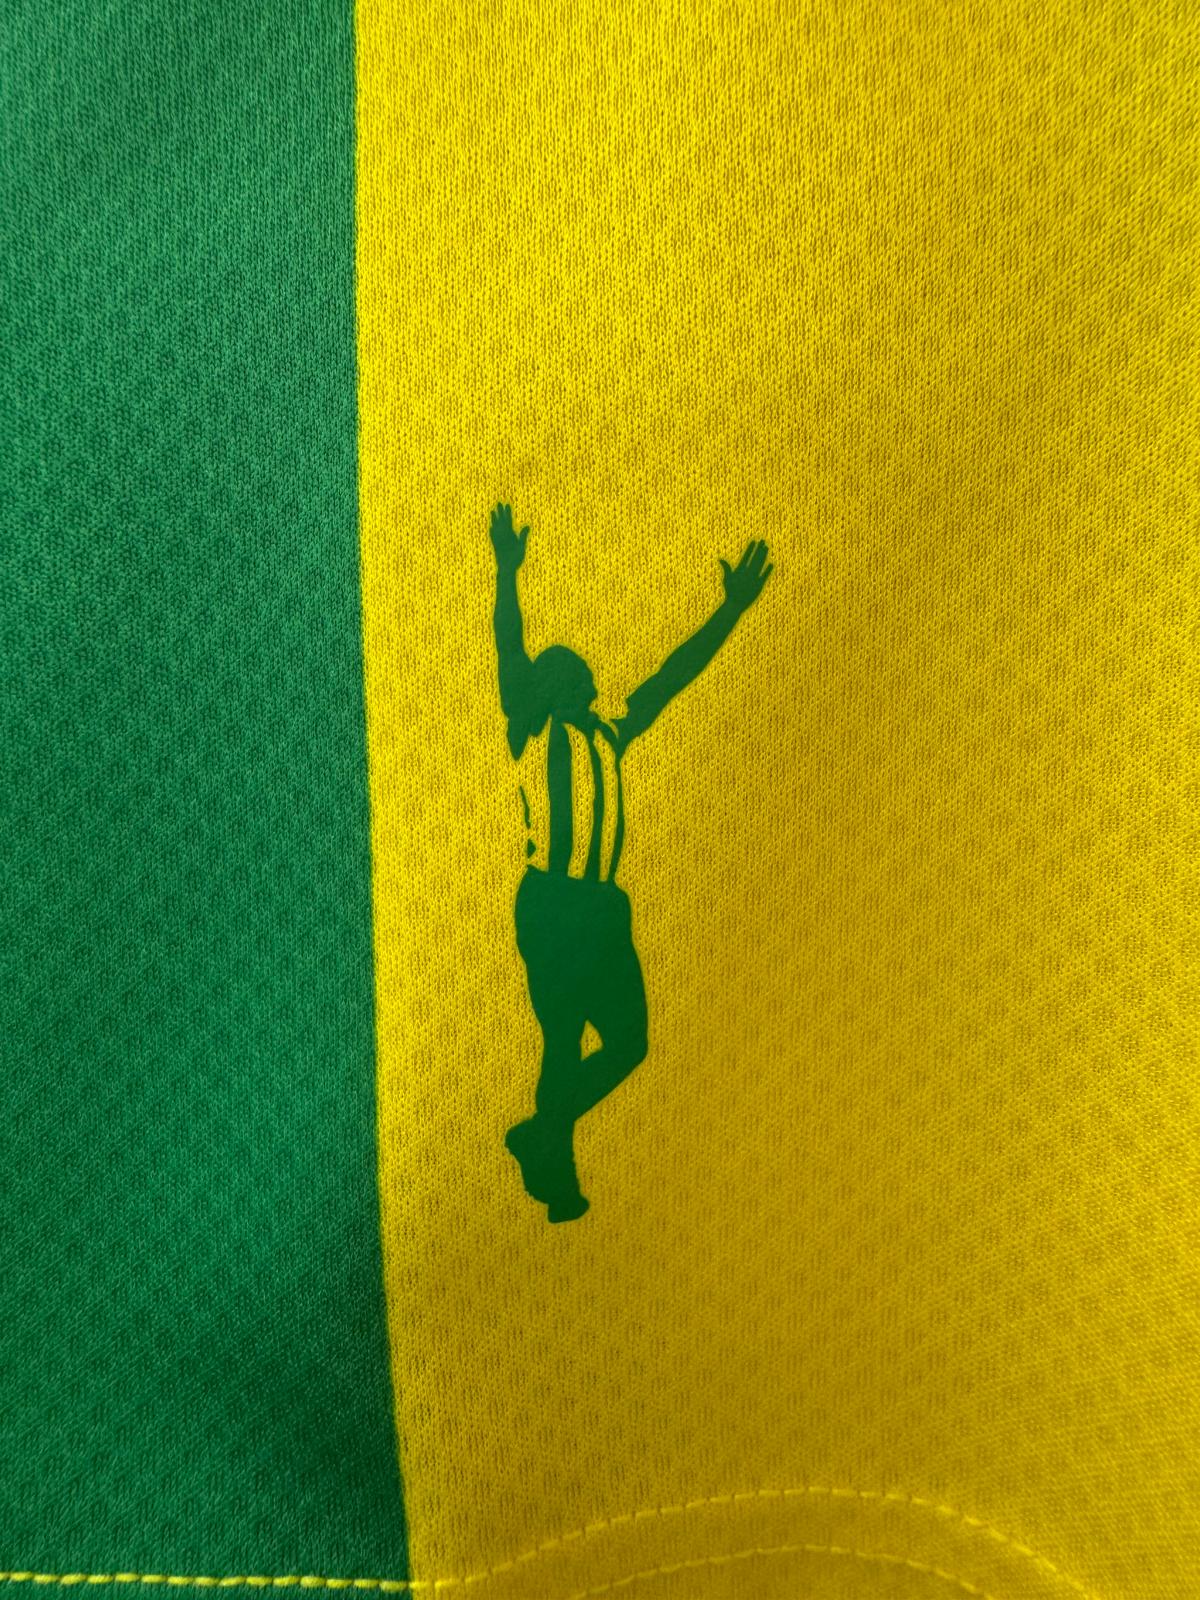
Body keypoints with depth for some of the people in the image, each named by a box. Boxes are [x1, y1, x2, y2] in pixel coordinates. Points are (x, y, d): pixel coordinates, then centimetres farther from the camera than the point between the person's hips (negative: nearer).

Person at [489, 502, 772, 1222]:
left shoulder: (613, 736, 12)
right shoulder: (533, 733, 3)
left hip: (606, 908, 5)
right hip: (552, 907, -5)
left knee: (627, 1042, 11)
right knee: (565, 1044, 2)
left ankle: (539, 1138, 24)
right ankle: (558, 1177, 11)